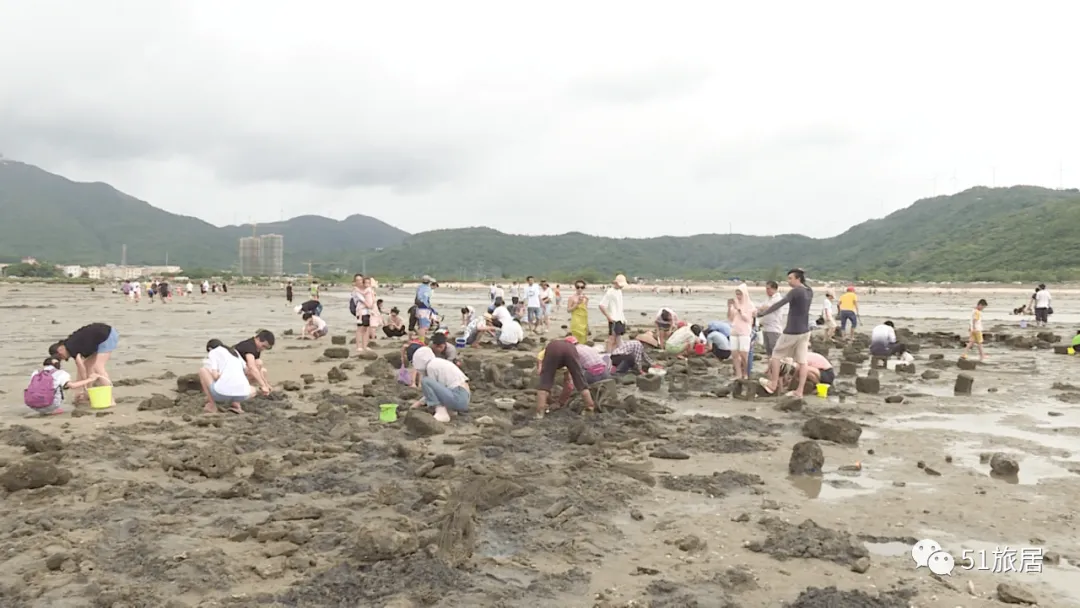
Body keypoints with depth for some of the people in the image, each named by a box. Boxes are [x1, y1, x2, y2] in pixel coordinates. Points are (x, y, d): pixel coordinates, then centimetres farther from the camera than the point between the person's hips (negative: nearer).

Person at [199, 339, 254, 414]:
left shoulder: (212, 352, 12)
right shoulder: (234, 351, 27)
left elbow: (215, 375, -2)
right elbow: (246, 371, 34)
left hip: (223, 393, -4)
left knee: (202, 370, 21)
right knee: (253, 391, 41)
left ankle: (212, 405, 16)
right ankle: (235, 404, 10)